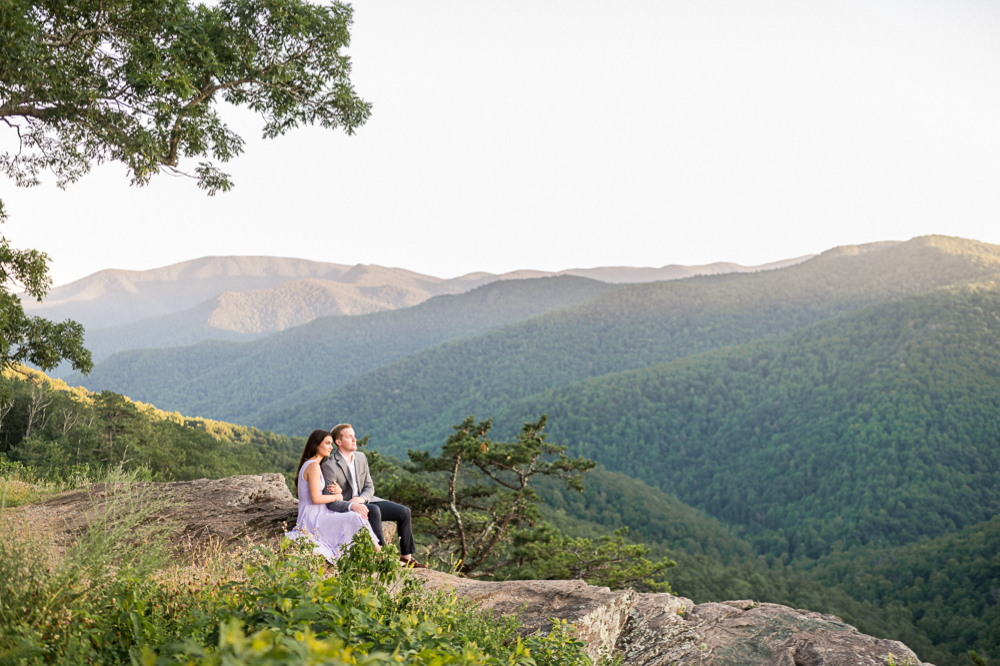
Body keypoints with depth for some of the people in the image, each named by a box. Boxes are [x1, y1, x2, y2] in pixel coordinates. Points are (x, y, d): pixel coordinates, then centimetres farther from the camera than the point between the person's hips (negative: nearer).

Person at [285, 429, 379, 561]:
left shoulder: (308, 464, 16)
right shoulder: (313, 465, -14)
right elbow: (315, 499, -21)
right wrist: (337, 497, -6)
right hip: (313, 519, -10)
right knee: (355, 518, -21)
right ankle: (378, 551, -11)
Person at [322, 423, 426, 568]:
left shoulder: (361, 457, 5)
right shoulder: (330, 466, -17)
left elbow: (369, 487, 8)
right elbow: (330, 502, -20)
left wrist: (361, 498, -15)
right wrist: (352, 505, -37)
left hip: (365, 501, 7)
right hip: (345, 507, -7)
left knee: (404, 512, -5)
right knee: (374, 511, -36)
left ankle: (406, 557, 1)